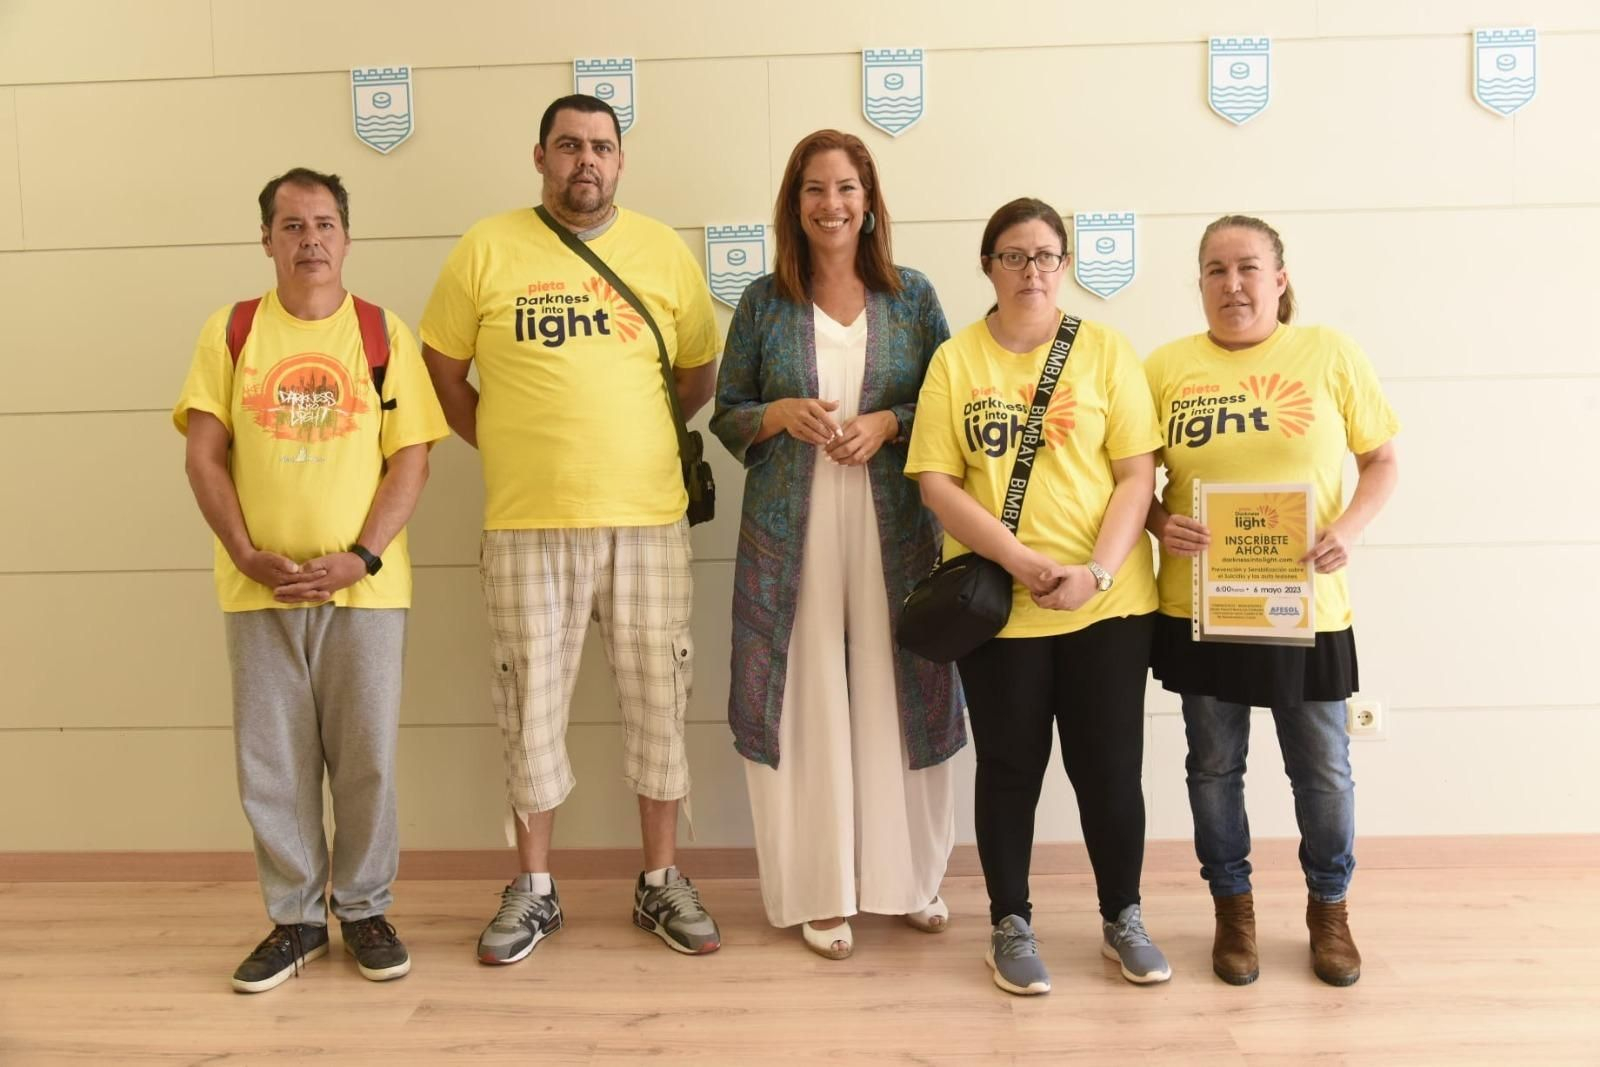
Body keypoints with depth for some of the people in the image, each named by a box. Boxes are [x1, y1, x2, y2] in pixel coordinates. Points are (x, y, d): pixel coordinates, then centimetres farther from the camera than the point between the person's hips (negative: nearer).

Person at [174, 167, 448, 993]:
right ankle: (295, 918, 23)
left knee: (366, 756, 5)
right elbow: (202, 456, 2)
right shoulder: (230, 332, 6)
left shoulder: (383, 334, 3)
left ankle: (365, 909, 23)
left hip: (363, 585, -1)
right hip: (260, 586, 1)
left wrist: (362, 556, -13)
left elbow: (410, 460, -2)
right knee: (273, 760, 8)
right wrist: (246, 554, -10)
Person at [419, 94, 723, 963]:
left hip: (647, 517, 1)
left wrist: (629, 438, 9)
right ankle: (532, 891, 24)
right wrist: (502, 444, 4)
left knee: (657, 697, 7)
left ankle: (662, 882, 24)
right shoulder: (486, 250, 2)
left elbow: (699, 370, 13)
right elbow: (442, 368, 9)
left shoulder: (664, 251, 6)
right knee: (532, 705, 8)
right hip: (527, 523, -1)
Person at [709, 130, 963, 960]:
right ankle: (819, 891, 16)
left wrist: (888, 423, -11)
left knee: (898, 698, 5)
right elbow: (725, 417, 8)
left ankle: (909, 877, 24)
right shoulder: (763, 302, 5)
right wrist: (780, 414, -12)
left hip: (893, 527, 1)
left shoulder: (912, 297, 6)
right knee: (806, 703, 2)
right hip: (791, 531, 0)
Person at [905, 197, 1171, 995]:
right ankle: (1011, 925, 27)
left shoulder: (1106, 350, 3)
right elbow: (936, 483, -4)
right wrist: (1020, 560, -16)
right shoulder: (955, 360, 2)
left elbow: (1137, 473, -2)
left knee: (1110, 767, 9)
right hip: (995, 603, 0)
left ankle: (1122, 919, 30)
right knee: (1009, 768, 10)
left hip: (1108, 601, 1)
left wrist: (1097, 572, -15)